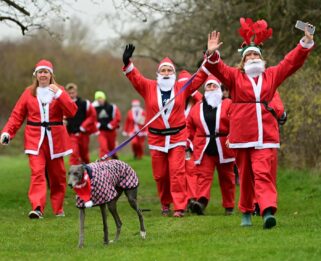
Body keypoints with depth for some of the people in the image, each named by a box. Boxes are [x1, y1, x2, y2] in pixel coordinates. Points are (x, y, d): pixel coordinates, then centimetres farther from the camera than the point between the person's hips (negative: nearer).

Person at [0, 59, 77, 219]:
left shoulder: (58, 91, 4)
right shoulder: (29, 93, 7)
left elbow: (72, 112, -9)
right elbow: (17, 115, 4)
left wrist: (59, 94, -18)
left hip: (55, 139, 1)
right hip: (35, 139, -1)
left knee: (57, 174, 8)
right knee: (37, 172, -15)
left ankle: (58, 209, 21)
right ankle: (37, 208, -24)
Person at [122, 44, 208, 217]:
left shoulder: (182, 88, 4)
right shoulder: (148, 87, 4)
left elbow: (199, 78, 0)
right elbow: (135, 78, -7)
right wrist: (127, 63, -24)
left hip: (177, 137, -1)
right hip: (156, 138, 1)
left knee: (177, 172, -9)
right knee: (160, 174, 7)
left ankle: (180, 206, -11)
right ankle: (165, 203, 25)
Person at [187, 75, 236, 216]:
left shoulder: (228, 105, 2)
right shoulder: (197, 108, 11)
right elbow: (190, 127, 19)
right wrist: (194, 140, 10)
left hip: (224, 148, -2)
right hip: (203, 148, 2)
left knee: (226, 177, 8)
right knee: (203, 175, -13)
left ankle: (229, 206, 16)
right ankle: (201, 202, -27)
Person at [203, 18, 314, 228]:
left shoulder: (271, 75, 14)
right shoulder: (234, 76, 9)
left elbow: (292, 61, 14)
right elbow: (217, 68, -5)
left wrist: (306, 44, 2)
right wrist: (212, 54, -25)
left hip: (265, 135, 0)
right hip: (242, 135, 0)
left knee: (263, 173, -14)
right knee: (245, 175, 8)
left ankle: (268, 211, -27)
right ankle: (246, 212, 20)